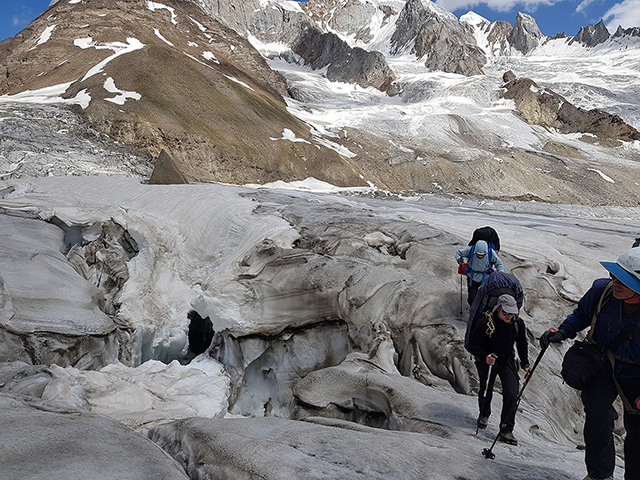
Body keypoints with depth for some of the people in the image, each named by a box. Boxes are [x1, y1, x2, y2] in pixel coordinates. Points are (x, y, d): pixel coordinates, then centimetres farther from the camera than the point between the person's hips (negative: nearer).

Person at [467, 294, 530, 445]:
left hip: (507, 360, 2)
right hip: (487, 360, -2)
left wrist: (525, 364, 1)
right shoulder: (485, 323, -23)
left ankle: (506, 431, 0)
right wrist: (485, 357, -34)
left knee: (512, 394, -12)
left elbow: (522, 344, 8)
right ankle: (484, 415, 45)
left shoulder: (518, 323, -11)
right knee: (486, 391, 10)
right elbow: (472, 345, -17)